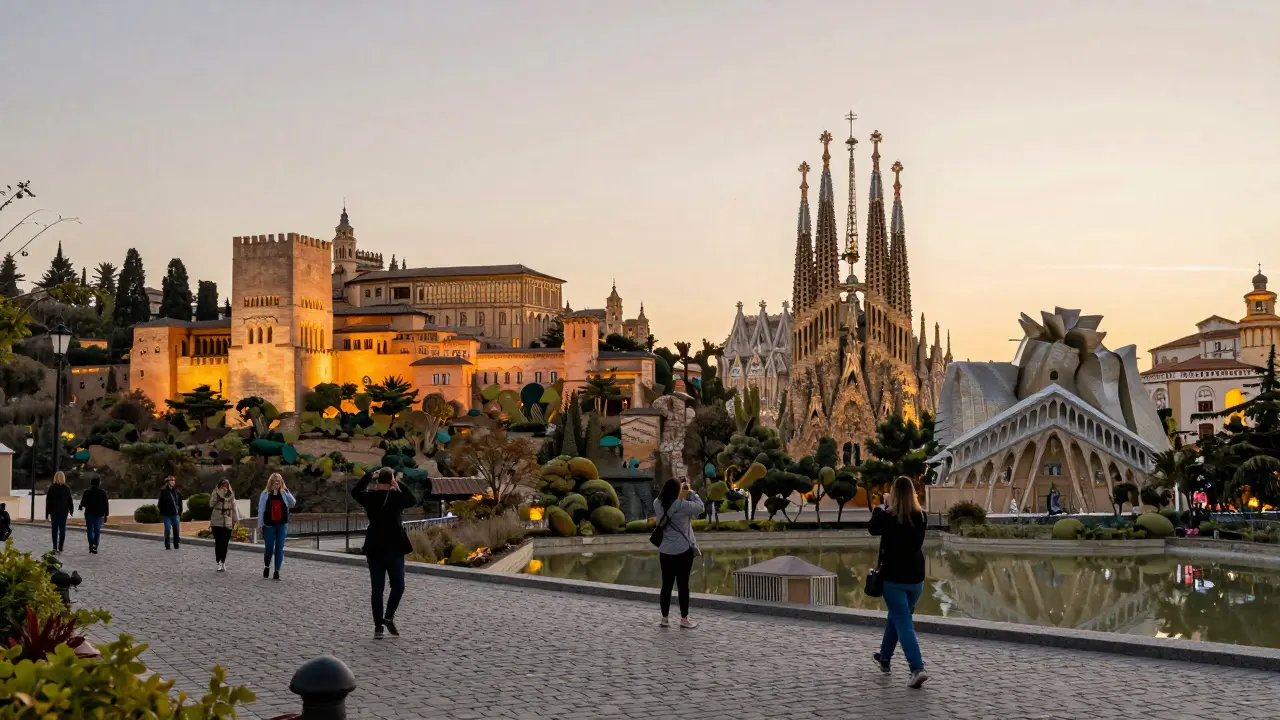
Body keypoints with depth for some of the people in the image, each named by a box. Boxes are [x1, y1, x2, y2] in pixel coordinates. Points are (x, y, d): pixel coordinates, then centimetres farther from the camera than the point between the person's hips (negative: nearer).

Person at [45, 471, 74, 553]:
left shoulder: (51, 488, -1)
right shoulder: (67, 488, -4)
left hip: (54, 512, 0)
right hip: (64, 512, 0)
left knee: (54, 530, 5)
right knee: (62, 530, 3)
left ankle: (55, 547, 3)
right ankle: (60, 547, 3)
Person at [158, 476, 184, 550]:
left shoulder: (178, 492, 9)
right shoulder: (163, 491, -1)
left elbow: (180, 503, 14)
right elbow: (160, 503, -1)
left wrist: (180, 513, 9)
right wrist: (161, 513, -5)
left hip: (175, 514, 3)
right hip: (166, 514, -3)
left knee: (176, 530, 1)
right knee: (167, 530, -3)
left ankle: (176, 545, 11)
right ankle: (167, 546, 6)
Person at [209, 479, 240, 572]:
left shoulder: (231, 495, 6)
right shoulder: (216, 494, -1)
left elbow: (234, 508, 7)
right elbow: (211, 504, -16)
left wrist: (236, 521, 3)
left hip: (227, 523, 2)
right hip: (217, 522, -2)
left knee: (225, 543, 6)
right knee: (218, 543, -5)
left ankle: (223, 562, 17)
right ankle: (219, 563, -3)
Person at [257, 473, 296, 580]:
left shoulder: (284, 493, 5)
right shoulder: (265, 494, 1)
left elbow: (293, 503, -9)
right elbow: (261, 510, 1)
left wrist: (285, 491, -15)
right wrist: (260, 525, -3)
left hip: (282, 525, 1)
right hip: (269, 525, -1)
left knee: (279, 548, -1)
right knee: (269, 548, 2)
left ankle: (277, 571, 5)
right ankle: (266, 567, 29)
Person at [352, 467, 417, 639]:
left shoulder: (368, 497, -2)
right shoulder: (396, 496, -10)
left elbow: (355, 492, 21)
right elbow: (413, 501, 9)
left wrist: (369, 476, 18)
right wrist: (399, 485, 5)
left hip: (374, 549, 3)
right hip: (394, 548, -3)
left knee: (377, 588, 7)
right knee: (398, 585, 11)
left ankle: (378, 626, 5)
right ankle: (389, 617, -6)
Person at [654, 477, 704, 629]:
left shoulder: (657, 504, -2)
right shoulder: (682, 505, -16)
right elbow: (701, 507, -4)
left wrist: (680, 488, 15)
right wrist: (691, 492, 5)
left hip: (665, 552, 5)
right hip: (683, 551, -4)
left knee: (666, 585, 10)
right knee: (683, 584, 4)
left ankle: (664, 619, 15)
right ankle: (684, 619, 11)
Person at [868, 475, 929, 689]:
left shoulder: (888, 517, -16)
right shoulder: (921, 517, -5)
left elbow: (872, 528, 3)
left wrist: (880, 507, 16)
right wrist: (888, 509, 13)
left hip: (894, 578, -5)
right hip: (915, 577, 5)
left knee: (904, 623, -3)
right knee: (896, 617, 23)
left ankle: (918, 669, -16)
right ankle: (884, 657, 38)